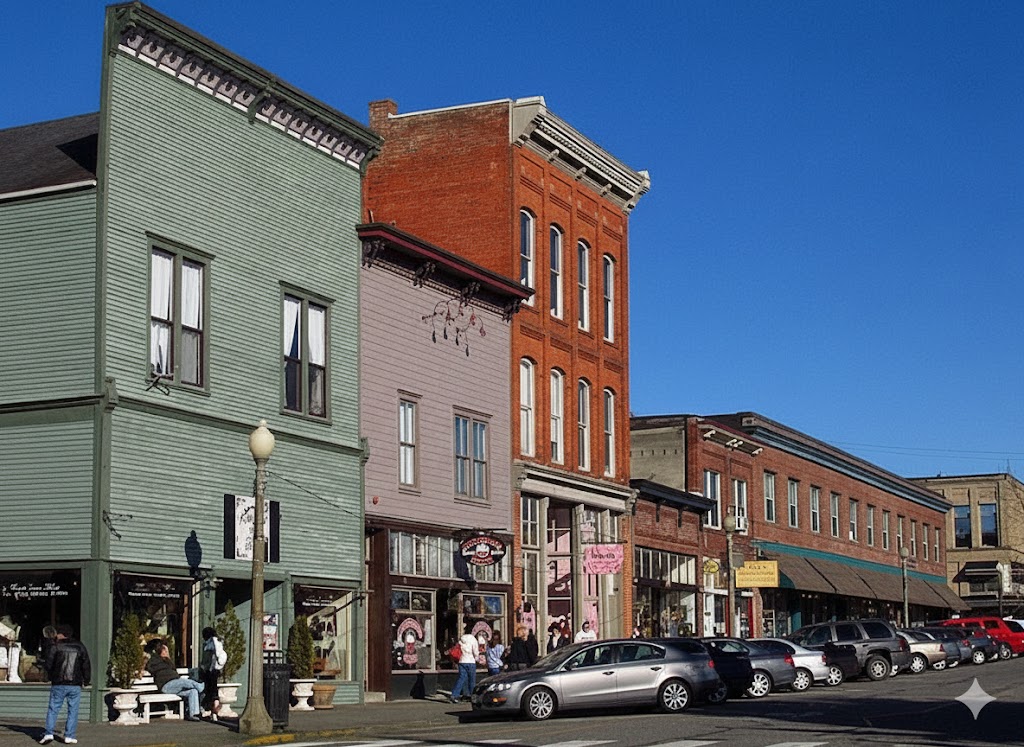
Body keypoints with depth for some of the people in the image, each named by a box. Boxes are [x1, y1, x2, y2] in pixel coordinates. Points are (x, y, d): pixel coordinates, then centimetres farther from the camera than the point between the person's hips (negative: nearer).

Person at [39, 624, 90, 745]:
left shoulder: (55, 647, -4)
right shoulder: (80, 647, 4)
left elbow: (48, 665, -1)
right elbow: (86, 665, 4)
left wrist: (52, 678, 16)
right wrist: (86, 680, 14)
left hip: (58, 685, -1)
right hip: (75, 685, 1)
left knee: (53, 709, 5)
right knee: (73, 711, 4)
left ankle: (49, 733, -5)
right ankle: (69, 736, 0)